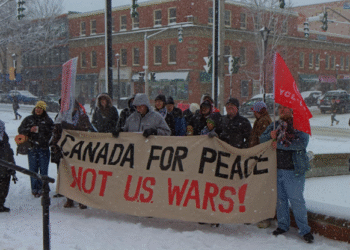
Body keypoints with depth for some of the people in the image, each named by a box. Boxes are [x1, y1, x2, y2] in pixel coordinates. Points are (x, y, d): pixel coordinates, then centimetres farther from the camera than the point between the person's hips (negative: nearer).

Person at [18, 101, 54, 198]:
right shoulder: (28, 119, 9)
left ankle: (41, 188, 10)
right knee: (33, 169, 2)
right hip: (32, 148, 1)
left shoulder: (48, 120, 7)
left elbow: (53, 132, 9)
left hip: (44, 148, 0)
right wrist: (30, 130, -11)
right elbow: (20, 130, 7)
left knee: (43, 170, 1)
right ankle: (34, 189, 11)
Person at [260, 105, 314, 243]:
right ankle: (283, 225, 26)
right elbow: (262, 139, 13)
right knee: (280, 198, 12)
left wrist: (279, 144, -16)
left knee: (296, 200, -4)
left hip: (293, 170, -5)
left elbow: (302, 143, -18)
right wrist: (270, 136, -11)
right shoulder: (274, 126, 14)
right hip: (276, 169, 5)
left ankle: (305, 230, 7)